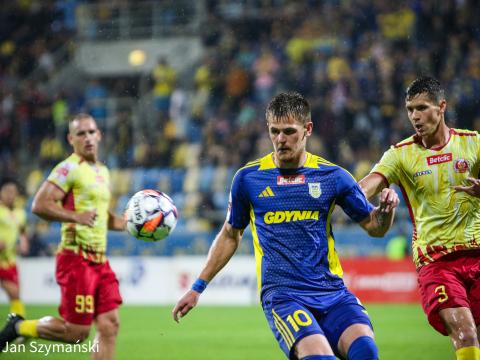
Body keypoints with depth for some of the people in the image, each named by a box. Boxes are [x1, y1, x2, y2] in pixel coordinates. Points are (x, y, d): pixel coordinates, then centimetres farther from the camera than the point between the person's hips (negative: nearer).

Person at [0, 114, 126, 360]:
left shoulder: (102, 171, 18)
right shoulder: (70, 169, -9)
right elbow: (39, 205, -19)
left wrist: (128, 223, 15)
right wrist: (76, 216, -24)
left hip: (99, 260, 8)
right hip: (77, 258, -8)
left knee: (109, 326, -2)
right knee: (76, 333, -7)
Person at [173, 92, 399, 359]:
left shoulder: (332, 176, 6)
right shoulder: (248, 178, 6)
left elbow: (375, 226, 14)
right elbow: (230, 235, 20)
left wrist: (387, 209, -9)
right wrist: (198, 288, 22)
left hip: (332, 291, 2)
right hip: (282, 294, -1)